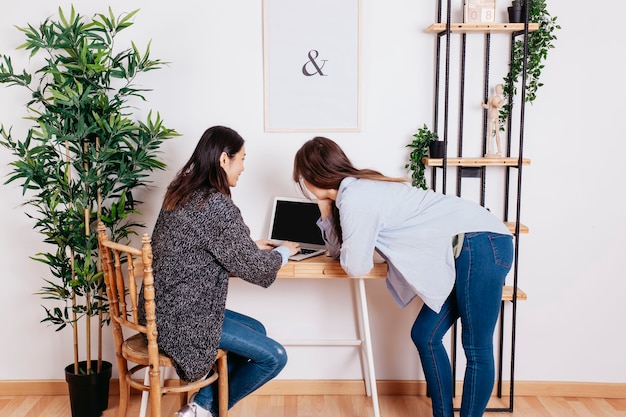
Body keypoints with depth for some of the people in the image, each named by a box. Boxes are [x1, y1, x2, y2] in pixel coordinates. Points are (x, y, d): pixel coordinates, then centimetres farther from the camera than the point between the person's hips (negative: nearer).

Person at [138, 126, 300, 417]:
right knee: (275, 357, 0)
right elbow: (252, 267, -14)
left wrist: (251, 246, 17)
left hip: (165, 310, 10)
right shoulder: (217, 205, -23)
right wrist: (284, 251, 5)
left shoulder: (182, 192, 6)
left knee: (256, 330, 21)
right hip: (182, 319, -10)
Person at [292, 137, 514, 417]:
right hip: (468, 249, 10)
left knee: (477, 350, -1)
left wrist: (345, 252, 7)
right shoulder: (357, 189, 14)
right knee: (426, 337, 12)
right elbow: (337, 249, 19)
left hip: (481, 245, -10)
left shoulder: (356, 198, -15)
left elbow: (356, 267, -13)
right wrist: (325, 206, 11)